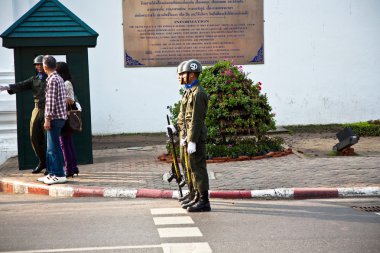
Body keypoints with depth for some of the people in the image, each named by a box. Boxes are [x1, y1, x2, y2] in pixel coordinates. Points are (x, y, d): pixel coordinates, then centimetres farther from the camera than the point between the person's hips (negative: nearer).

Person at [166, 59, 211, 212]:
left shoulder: (198, 93, -16)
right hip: (185, 136, 10)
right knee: (190, 167, 17)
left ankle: (204, 201, -2)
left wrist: (192, 141, -22)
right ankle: (196, 196, 28)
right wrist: (176, 127, 16)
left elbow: (196, 119, -21)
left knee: (198, 168, -6)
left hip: (195, 137, -10)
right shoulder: (188, 91, 15)